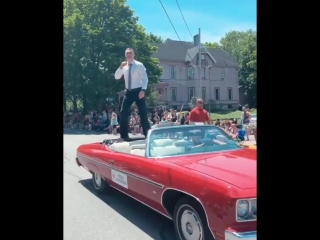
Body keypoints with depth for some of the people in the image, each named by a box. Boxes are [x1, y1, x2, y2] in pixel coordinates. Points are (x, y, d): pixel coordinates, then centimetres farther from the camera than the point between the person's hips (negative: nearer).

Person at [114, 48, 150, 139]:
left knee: (143, 113, -2)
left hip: (138, 91, -4)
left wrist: (143, 90, -20)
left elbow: (145, 78, -8)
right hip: (128, 92, 4)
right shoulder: (124, 66, 7)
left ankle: (147, 134, 7)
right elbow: (117, 77, 3)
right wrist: (121, 67, -11)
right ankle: (124, 135, 8)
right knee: (123, 113, -1)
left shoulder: (139, 65, -6)